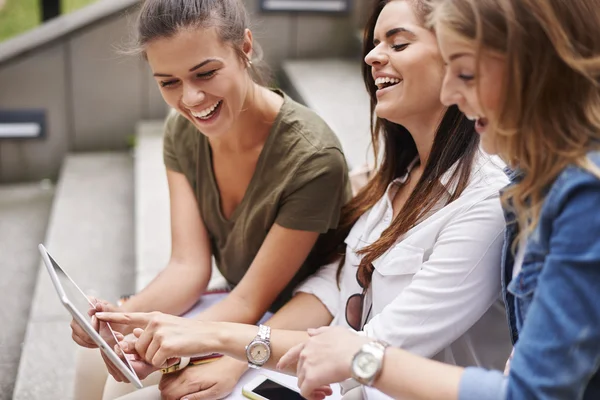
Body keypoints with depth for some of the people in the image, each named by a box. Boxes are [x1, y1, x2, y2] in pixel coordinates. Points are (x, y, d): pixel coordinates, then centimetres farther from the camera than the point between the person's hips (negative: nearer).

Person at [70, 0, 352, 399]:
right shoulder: (183, 131, -8)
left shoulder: (312, 157, -29)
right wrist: (126, 317, -31)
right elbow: (188, 267, -12)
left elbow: (252, 301, -22)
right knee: (95, 368, -7)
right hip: (237, 305, 6)